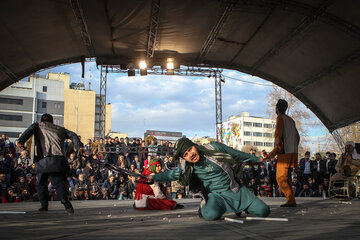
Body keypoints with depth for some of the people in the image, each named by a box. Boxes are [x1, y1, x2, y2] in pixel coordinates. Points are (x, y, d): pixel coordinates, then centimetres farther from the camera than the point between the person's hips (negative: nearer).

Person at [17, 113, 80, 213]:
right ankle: (64, 196, -26)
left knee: (41, 183, 16)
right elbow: (72, 135, 15)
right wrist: (79, 148, 4)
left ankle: (44, 205, 12)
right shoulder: (60, 129, 28)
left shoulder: (38, 125, 21)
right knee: (59, 181, 3)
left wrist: (21, 141, -17)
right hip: (59, 158, 1)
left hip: (44, 159, -1)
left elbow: (30, 130, 0)